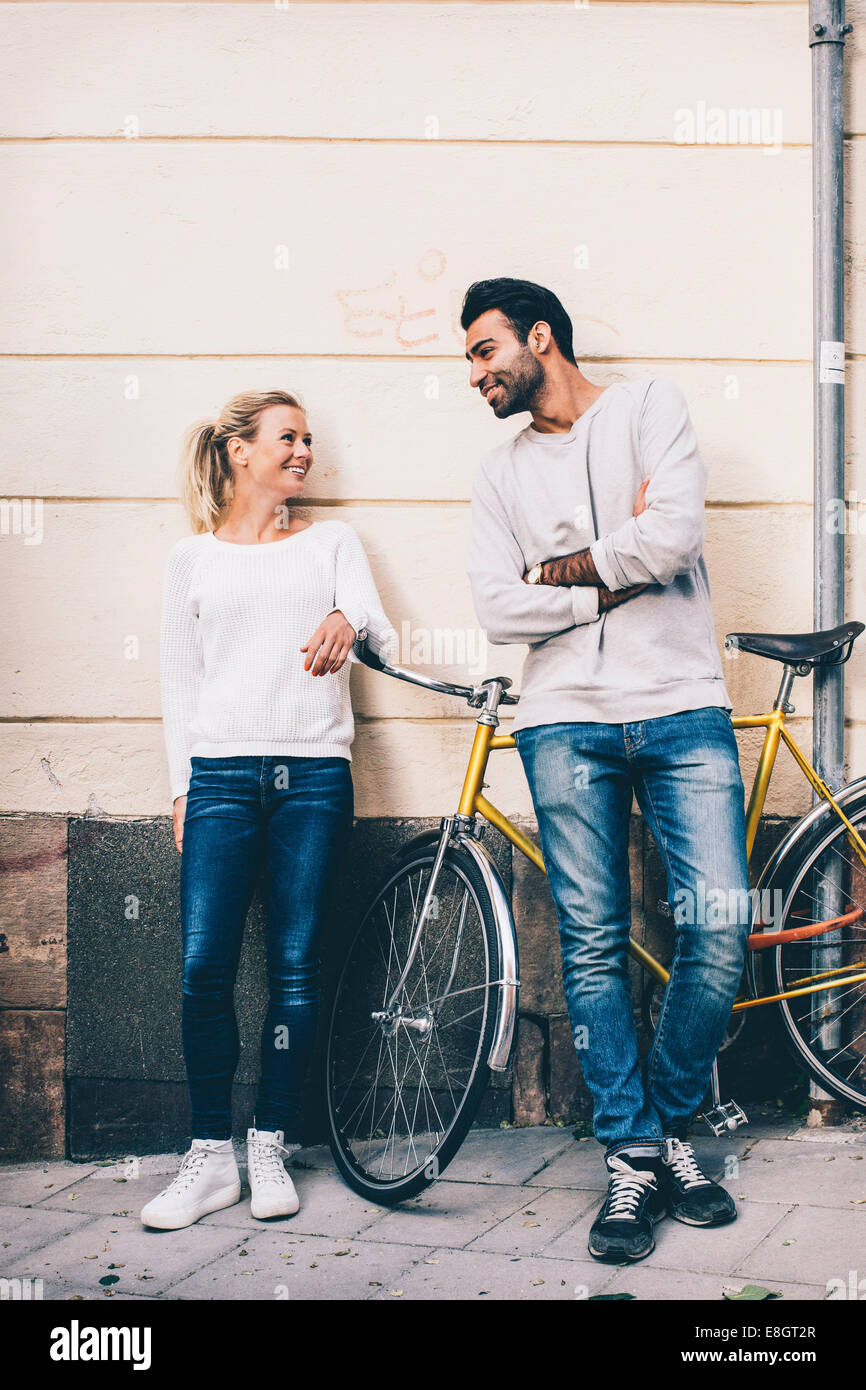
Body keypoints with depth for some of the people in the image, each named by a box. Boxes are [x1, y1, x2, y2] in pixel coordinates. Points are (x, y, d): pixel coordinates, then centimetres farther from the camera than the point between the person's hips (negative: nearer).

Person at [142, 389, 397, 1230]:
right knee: (203, 967, -8)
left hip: (314, 776, 1)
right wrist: (182, 788, 3)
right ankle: (210, 1157, 4)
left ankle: (271, 1148, 12)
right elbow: (178, 682, 13)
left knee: (295, 968, 0)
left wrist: (348, 622, -23)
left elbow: (383, 639, 1)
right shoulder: (193, 557, 15)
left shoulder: (331, 542, 15)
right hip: (221, 773, 0)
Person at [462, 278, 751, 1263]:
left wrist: (564, 567, 0)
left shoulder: (650, 406, 8)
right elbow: (499, 609, 2)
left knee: (718, 928, -8)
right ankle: (632, 1158, 8)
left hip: (683, 710, -2)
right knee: (593, 947, -2)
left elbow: (672, 536, -9)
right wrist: (617, 576, -4)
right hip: (566, 721, 2)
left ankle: (670, 1127, 12)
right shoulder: (501, 472, 16)